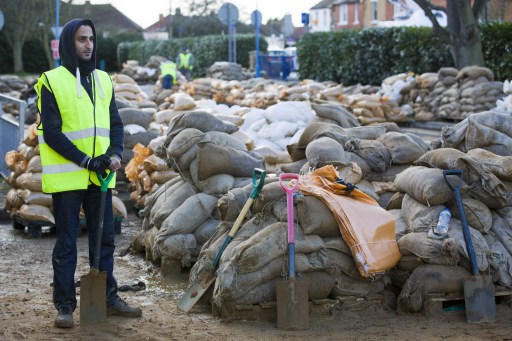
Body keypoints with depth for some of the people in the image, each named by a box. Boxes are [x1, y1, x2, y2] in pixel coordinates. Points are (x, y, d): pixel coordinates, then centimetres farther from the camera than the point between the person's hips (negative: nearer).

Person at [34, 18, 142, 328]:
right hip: (67, 176, -5)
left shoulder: (103, 80, 11)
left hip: (100, 175, 5)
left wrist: (115, 154, -7)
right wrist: (86, 160, -16)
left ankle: (109, 298, 23)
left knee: (105, 238, 12)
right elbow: (51, 133, -11)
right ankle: (65, 306, 9)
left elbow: (115, 123, 13)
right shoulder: (52, 82, -6)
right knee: (66, 243, 2)